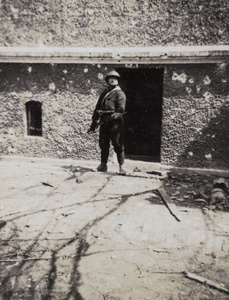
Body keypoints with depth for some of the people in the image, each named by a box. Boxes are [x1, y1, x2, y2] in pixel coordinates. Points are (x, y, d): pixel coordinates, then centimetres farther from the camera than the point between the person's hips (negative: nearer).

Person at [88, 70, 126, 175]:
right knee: (103, 144, 8)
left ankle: (121, 167, 0)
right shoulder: (104, 93, 21)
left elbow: (121, 108, -13)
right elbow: (97, 109, 22)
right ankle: (103, 165, 18)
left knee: (118, 144, -5)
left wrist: (116, 114, -34)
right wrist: (93, 124, 18)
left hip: (115, 122, -6)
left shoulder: (120, 93, 3)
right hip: (104, 122, 6)